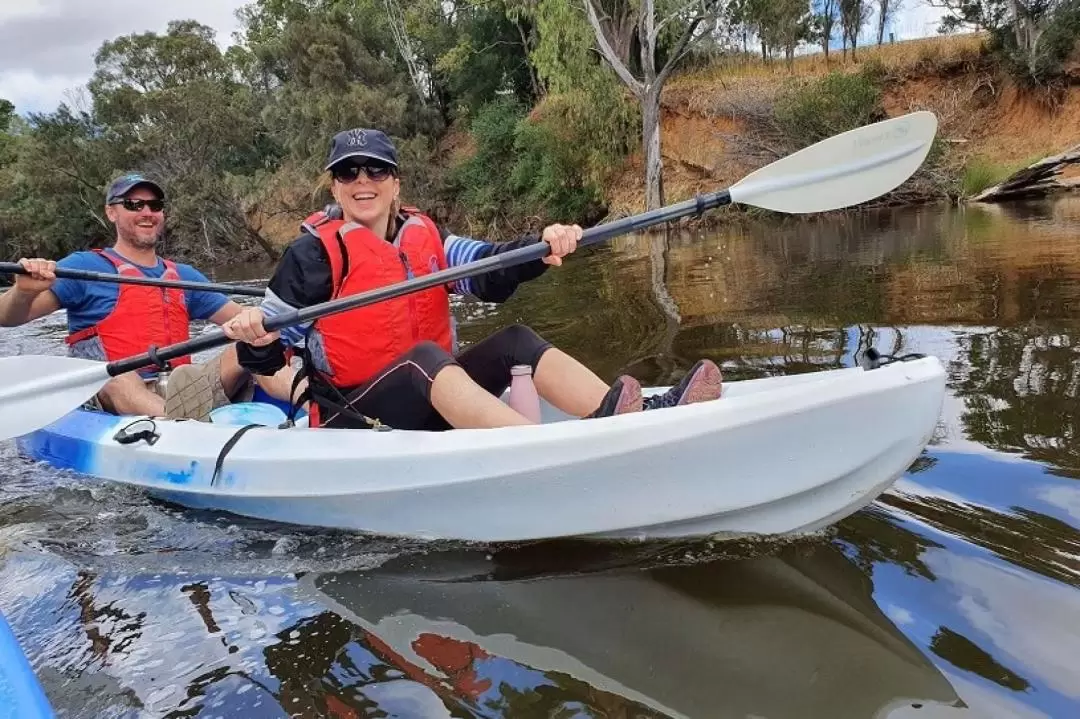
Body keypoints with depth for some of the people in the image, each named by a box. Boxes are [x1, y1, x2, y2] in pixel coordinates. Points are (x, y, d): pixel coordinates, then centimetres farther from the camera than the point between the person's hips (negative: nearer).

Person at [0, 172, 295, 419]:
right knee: (111, 375, -36)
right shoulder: (85, 266, 7)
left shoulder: (184, 276, 21)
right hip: (113, 400, -4)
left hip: (183, 394, 4)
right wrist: (24, 292, -25)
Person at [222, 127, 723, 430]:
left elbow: (489, 272, -6)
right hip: (353, 418, -5)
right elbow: (267, 358, -4)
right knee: (423, 357, -33)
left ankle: (636, 415, -32)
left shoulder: (424, 237, 9)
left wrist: (541, 249, -25)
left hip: (429, 402, 6)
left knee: (515, 343, -12)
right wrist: (255, 339, -27)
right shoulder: (314, 253, -5)